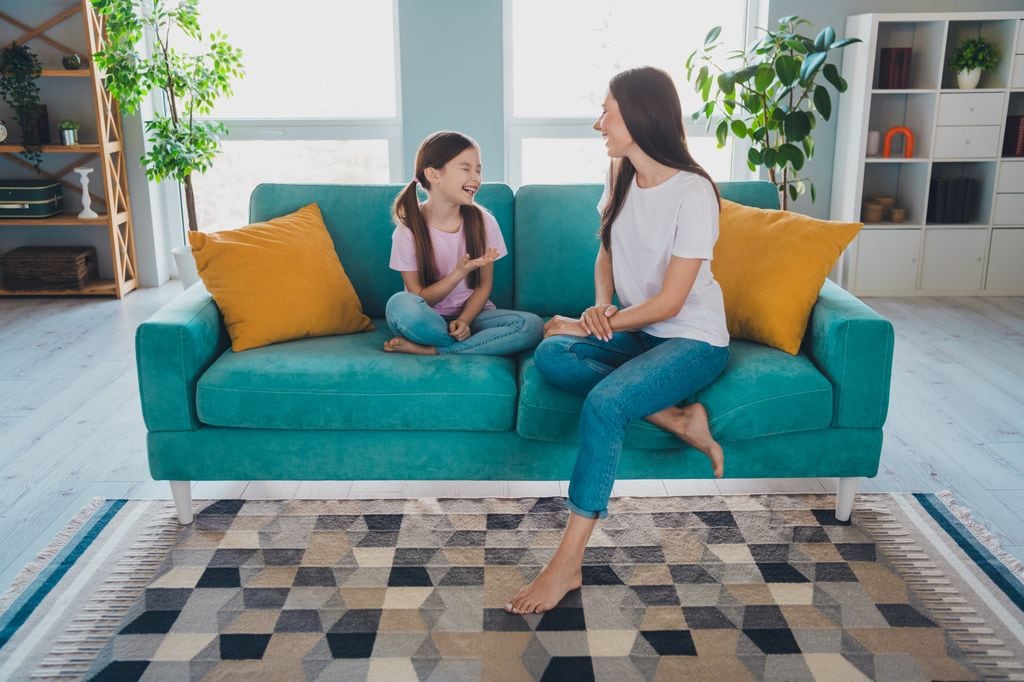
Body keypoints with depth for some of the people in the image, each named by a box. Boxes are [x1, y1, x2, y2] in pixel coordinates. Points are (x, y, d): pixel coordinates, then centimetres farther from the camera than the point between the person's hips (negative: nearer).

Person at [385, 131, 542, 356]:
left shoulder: (483, 222, -4)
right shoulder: (409, 228, -11)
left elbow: (484, 285, 3)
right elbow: (420, 298, -10)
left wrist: (463, 321, -16)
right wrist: (460, 273, -25)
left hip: (471, 313, 3)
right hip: (430, 320, -3)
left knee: (532, 325, -25)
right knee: (400, 305, -37)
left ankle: (428, 350, -20)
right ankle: (480, 345, -15)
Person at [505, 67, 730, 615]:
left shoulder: (693, 193, -20)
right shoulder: (620, 177, 3)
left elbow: (669, 302, -19)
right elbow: (606, 253, 14)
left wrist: (586, 325, -15)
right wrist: (600, 307, -8)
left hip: (694, 340, -7)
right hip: (636, 331, 8)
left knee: (604, 403, -32)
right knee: (550, 356, -20)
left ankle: (568, 563, -26)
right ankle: (679, 420, -13)